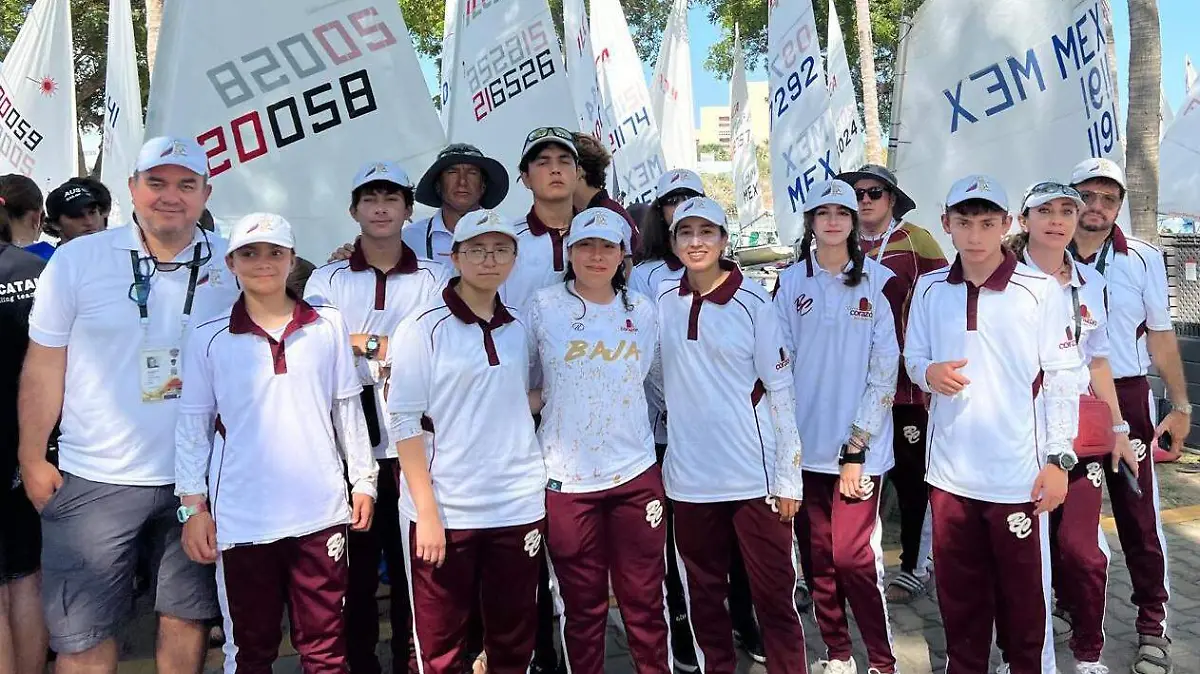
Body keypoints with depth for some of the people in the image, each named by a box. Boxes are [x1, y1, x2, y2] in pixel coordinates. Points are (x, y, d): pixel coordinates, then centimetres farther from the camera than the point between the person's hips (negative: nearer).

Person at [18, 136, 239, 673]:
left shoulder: (231, 265, 0)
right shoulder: (78, 259, -3)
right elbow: (44, 366, 1)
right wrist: (32, 459, 1)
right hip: (95, 481, -1)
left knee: (188, 615, 14)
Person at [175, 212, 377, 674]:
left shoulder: (329, 326, 3)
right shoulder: (209, 339, 0)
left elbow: (348, 410, 8)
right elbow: (192, 427, 4)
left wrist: (363, 481, 7)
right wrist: (192, 505, 1)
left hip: (320, 511, 1)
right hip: (241, 517, 0)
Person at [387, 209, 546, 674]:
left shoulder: (519, 329, 9)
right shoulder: (422, 329, -5)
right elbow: (405, 422, -9)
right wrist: (426, 511, -14)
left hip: (518, 507, 4)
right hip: (445, 511, -4)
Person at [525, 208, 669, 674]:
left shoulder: (641, 310, 6)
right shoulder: (543, 307, -2)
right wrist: (552, 399, -10)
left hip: (635, 473, 2)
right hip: (567, 479, -2)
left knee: (644, 599, 7)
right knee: (583, 605, 9)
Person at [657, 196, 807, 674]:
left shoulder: (753, 301, -7)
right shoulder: (662, 302, 3)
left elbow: (780, 391, -5)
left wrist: (788, 475, -6)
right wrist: (664, 453, 11)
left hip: (755, 475, -3)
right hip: (689, 478, 4)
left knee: (773, 593, 4)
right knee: (703, 594, 15)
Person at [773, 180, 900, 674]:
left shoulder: (878, 282, -2)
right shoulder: (790, 282, 4)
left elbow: (885, 371, -5)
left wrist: (856, 448, -9)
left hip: (860, 445, -3)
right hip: (805, 444, 3)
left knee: (852, 555, -6)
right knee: (816, 554, 8)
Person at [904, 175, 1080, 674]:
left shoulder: (1041, 291, -5)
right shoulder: (929, 289, 4)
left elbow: (1062, 379, -4)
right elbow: (913, 357, 12)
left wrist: (1059, 459, -7)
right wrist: (929, 372, -11)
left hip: (1019, 474, -3)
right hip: (950, 470, 3)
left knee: (1023, 595, 7)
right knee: (958, 594, 15)